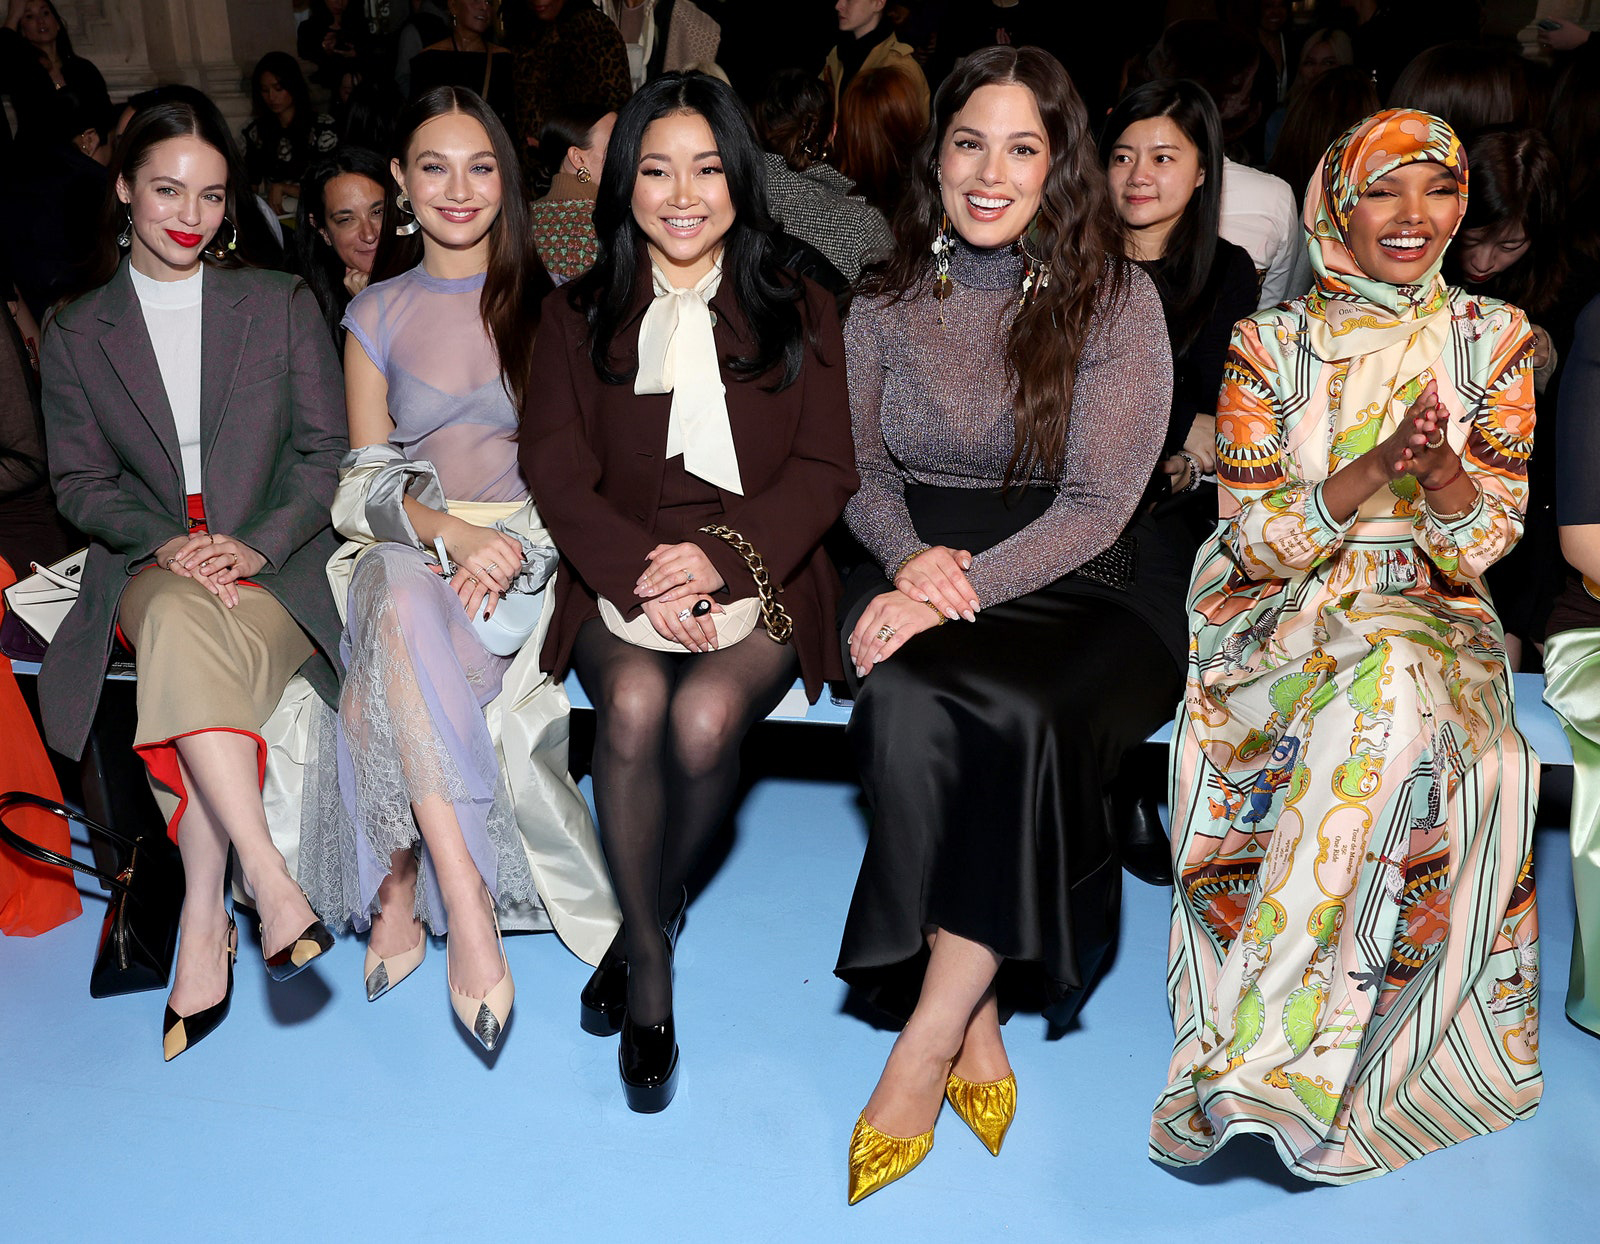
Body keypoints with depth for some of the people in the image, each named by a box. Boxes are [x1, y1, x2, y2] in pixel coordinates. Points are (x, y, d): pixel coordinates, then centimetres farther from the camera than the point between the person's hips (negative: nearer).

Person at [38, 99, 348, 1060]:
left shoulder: (282, 304, 9)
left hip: (276, 557, -1)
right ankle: (270, 879, -40)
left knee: (196, 654, -34)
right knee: (182, 618, -36)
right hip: (147, 566, 1)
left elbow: (327, 456, 4)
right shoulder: (76, 332, 13)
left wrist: (255, 546, -13)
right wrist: (164, 543, -11)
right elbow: (81, 481, 10)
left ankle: (205, 917, -31)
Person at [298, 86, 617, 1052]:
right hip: (410, 546, 2)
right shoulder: (377, 314, 13)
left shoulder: (545, 301, 8)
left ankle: (400, 887, -18)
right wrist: (447, 530, -16)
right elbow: (366, 479, 7)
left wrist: (503, 547, -16)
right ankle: (465, 900, -34)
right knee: (401, 605, -36)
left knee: (385, 674, -33)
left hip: (529, 545, -1)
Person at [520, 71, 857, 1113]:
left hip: (759, 575, 0)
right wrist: (641, 572, -16)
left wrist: (722, 554, -15)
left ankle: (647, 921, 2)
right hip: (621, 575, 1)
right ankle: (652, 962, -10)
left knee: (705, 716, -29)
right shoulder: (578, 315, 12)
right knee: (633, 701, -31)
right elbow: (557, 470, 2)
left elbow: (826, 470, 2)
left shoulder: (800, 313, 10)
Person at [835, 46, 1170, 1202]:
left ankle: (925, 1047, -20)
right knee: (906, 708, -33)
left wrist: (966, 587, -20)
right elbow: (861, 466, 12)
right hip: (915, 573, 2)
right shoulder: (887, 295, 10)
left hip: (1064, 588, -1)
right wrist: (908, 556, -10)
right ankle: (976, 1033, -19)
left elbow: (1099, 503, -6)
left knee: (1017, 717, -35)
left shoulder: (1117, 299, 1)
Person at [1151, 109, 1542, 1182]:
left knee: (1403, 692, -35)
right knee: (1390, 675, -36)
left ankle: (1260, 1053, -30)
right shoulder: (1270, 345, 3)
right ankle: (1298, 1054, -28)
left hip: (1431, 615, 2)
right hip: (1281, 619, -1)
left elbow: (1490, 539, 3)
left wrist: (1443, 476, -20)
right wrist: (1371, 472, -20)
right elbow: (1254, 540, -4)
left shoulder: (1494, 338, 9)